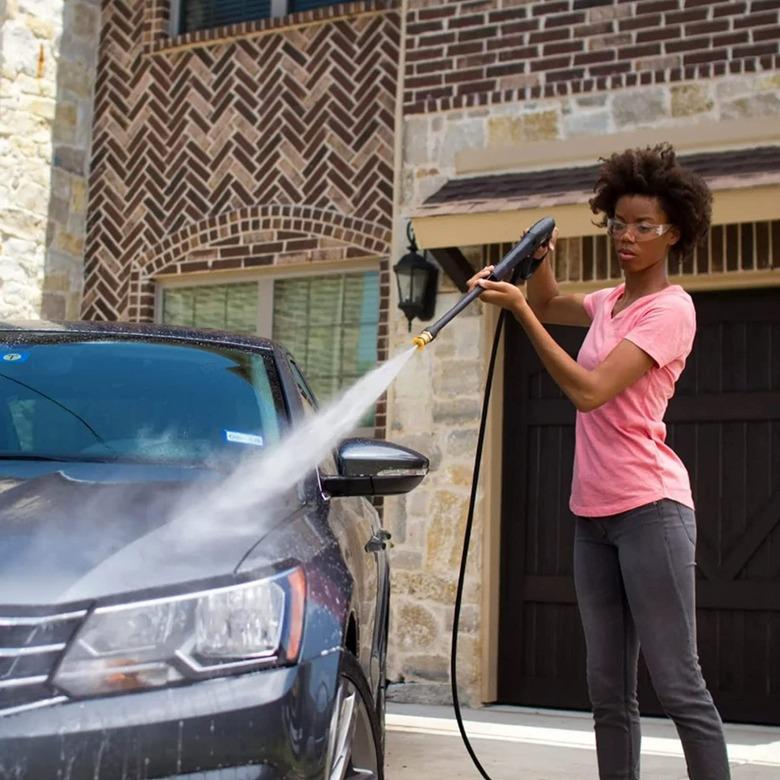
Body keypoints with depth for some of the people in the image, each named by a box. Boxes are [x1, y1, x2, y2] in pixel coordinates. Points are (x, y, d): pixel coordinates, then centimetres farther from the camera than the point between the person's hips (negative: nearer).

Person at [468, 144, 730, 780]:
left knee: (678, 685, -8)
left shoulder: (670, 308, -10)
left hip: (649, 507, -8)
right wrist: (542, 258, 11)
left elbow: (589, 390, -20)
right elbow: (551, 306, 33)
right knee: (608, 688, 9)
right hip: (593, 512, 8)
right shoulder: (610, 302, 14)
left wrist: (519, 310, -21)